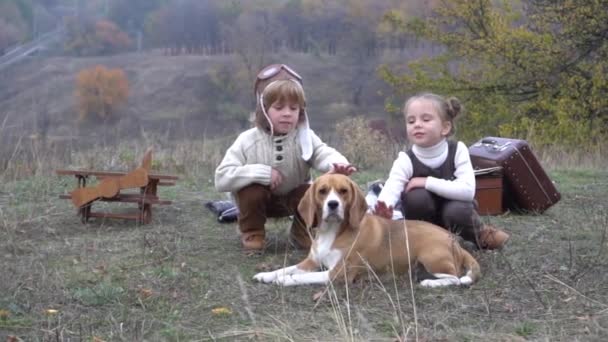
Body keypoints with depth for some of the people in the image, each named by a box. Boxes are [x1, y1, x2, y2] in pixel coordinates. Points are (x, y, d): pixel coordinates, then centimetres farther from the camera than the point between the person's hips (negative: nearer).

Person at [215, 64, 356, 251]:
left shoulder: (305, 137, -18)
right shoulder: (248, 140, -23)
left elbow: (323, 154, -36)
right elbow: (221, 178, -29)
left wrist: (337, 165, -62)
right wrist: (262, 173, -37)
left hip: (294, 197, 2)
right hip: (261, 198, -1)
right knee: (250, 190, -33)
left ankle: (302, 232, 5)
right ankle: (252, 233, -4)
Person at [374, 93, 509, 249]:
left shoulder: (458, 150, -21)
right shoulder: (405, 160, -22)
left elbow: (468, 191, -33)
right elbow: (391, 188, -41)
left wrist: (428, 182, -35)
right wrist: (384, 209, -64)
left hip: (453, 210, 0)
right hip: (424, 221, 0)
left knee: (457, 210, -33)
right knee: (417, 197, -30)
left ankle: (479, 234, -1)